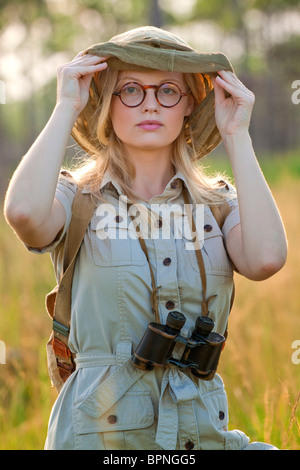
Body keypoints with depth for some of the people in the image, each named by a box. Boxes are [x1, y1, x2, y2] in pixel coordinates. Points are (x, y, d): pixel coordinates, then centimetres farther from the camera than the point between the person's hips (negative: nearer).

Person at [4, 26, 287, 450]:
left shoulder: (220, 204, 9)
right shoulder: (77, 197, 3)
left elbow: (266, 259, -14)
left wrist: (237, 136, -6)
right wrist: (66, 107, -11)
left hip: (202, 430, 3)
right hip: (96, 431, -3)